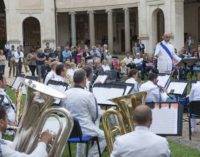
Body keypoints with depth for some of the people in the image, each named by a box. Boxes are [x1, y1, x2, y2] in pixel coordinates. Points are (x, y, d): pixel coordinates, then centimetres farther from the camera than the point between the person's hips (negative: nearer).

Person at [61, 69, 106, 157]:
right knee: (104, 137, 20)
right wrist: (98, 108, 13)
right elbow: (96, 115, -8)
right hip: (85, 130, -5)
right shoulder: (88, 95, -18)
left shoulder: (65, 94, -3)